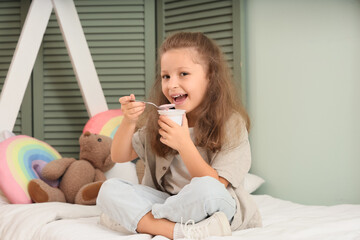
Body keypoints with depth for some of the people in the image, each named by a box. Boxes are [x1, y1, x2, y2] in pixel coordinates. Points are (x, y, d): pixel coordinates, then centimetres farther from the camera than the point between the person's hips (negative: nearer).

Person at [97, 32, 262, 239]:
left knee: (205, 189, -39)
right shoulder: (158, 120, 4)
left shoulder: (231, 124, -11)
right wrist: (128, 122, -12)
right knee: (109, 189, -15)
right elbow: (120, 157, 8)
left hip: (220, 208, -5)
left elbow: (215, 186, -16)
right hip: (166, 199, 5)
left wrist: (184, 145, -28)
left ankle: (135, 219, -13)